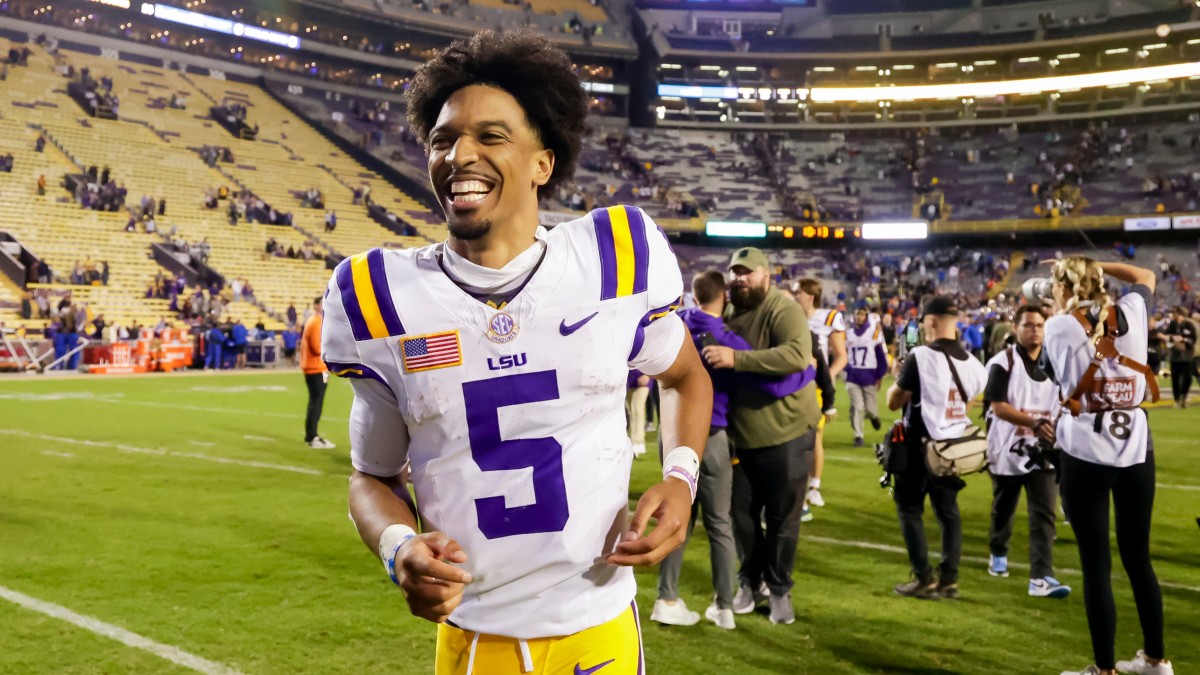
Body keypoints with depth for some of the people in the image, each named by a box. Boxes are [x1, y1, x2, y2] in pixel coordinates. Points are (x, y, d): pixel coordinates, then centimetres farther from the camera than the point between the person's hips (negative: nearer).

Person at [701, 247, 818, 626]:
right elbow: (711, 365, 23)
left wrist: (736, 358, -37)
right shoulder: (728, 314, 8)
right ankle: (750, 581, 32)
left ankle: (779, 590, 23)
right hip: (741, 435, 6)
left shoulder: (783, 310, -17)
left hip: (786, 433, -6)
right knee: (743, 513, 13)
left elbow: (796, 355, -35)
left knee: (782, 517, 6)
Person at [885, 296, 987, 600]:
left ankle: (924, 579, 3)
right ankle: (949, 579, 13)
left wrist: (898, 377, 6)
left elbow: (893, 402, -10)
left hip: (921, 445, -6)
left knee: (910, 508, 5)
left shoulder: (920, 357, -16)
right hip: (955, 444, 6)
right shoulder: (970, 361, 4)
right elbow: (967, 404, 13)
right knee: (948, 510, 13)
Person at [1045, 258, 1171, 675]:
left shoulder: (1059, 327, -7)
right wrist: (1095, 264, 21)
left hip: (1086, 452, -4)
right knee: (1138, 557, 17)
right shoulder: (1132, 312, 4)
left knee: (1096, 563, 3)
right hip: (1136, 448, 5)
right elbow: (1145, 277, 25)